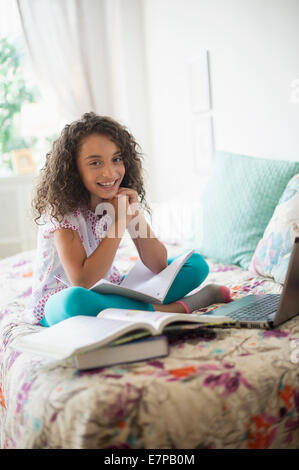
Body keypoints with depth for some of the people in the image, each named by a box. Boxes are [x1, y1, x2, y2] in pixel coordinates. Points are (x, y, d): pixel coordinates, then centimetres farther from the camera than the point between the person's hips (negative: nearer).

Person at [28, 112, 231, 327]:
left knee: (196, 264, -2)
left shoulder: (123, 198, -6)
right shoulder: (62, 207, -21)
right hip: (59, 299, -4)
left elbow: (159, 267, -8)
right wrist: (119, 222, -28)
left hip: (108, 290, 5)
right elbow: (82, 282, -31)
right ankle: (176, 308, -26)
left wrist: (136, 216, -22)